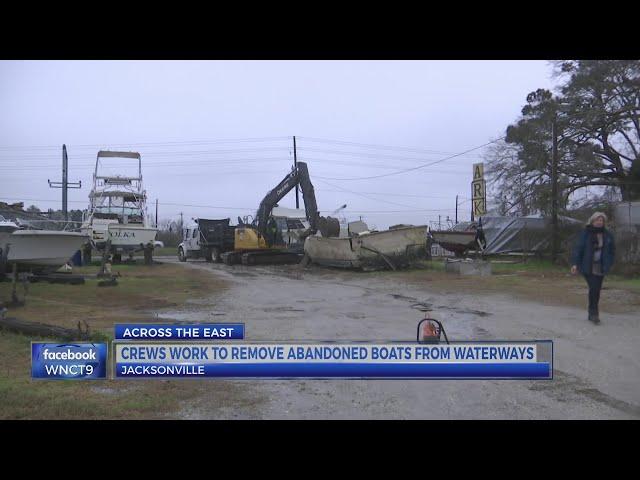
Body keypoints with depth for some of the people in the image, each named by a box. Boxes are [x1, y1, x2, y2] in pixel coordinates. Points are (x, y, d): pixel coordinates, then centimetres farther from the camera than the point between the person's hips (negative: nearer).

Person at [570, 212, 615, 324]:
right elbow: (578, 248, -6)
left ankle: (592, 314, 19)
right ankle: (594, 313, -7)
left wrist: (608, 264, 2)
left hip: (600, 267, 4)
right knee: (594, 288, -15)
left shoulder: (608, 235, 6)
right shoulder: (585, 233, -4)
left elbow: (612, 251, 13)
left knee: (596, 290, 8)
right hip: (588, 267, -4)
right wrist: (575, 263, -14)